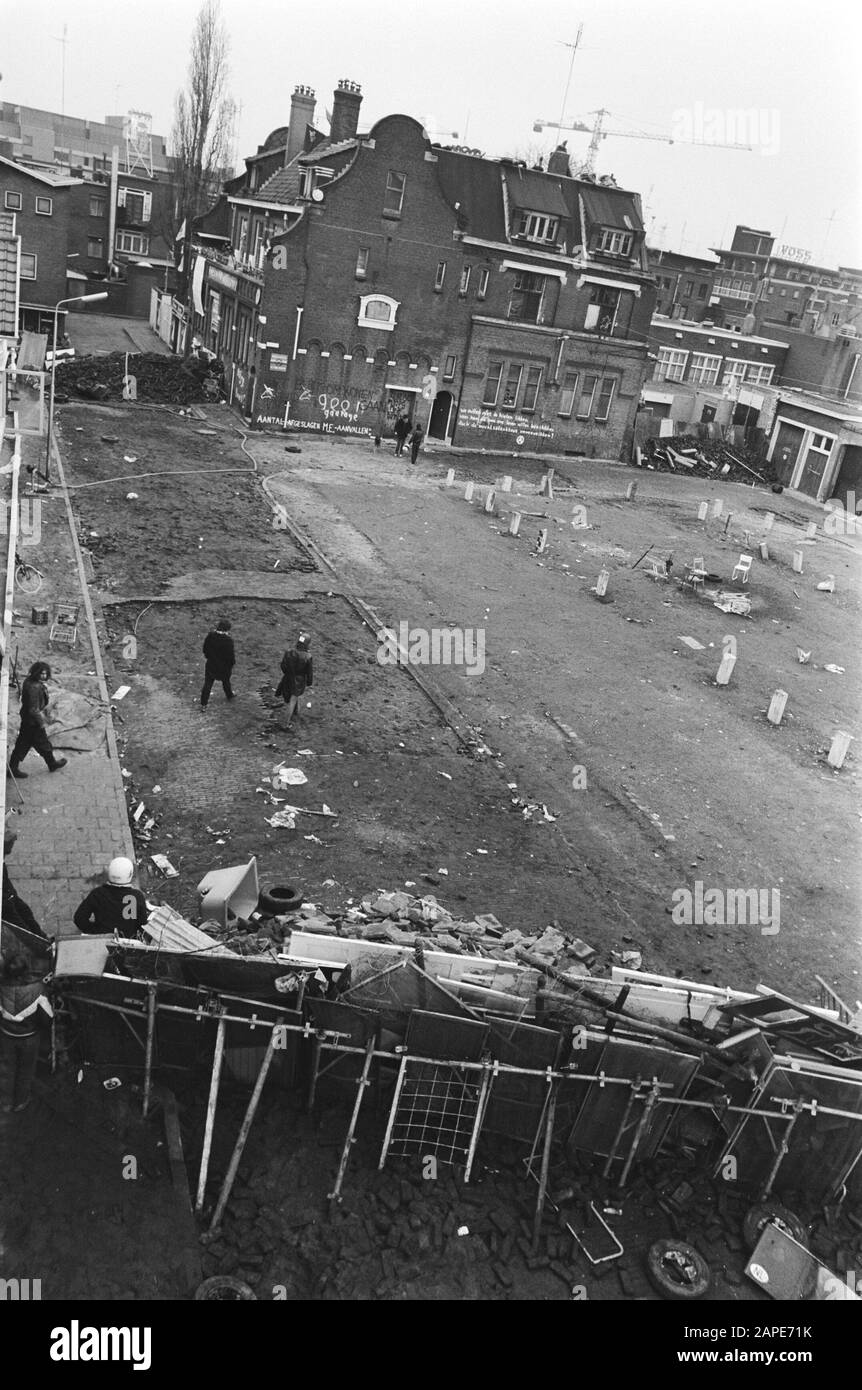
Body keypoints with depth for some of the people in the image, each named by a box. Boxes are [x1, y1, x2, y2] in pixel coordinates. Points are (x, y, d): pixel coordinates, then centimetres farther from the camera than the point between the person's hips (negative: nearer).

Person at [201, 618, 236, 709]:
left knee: (207, 683, 13)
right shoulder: (228, 641, -26)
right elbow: (231, 655, -19)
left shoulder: (209, 636, -14)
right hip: (224, 667, -2)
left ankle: (203, 704, 17)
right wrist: (233, 662, 2)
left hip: (210, 664, 2)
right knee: (226, 681, 25)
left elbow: (205, 650, -2)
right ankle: (229, 695, 50)